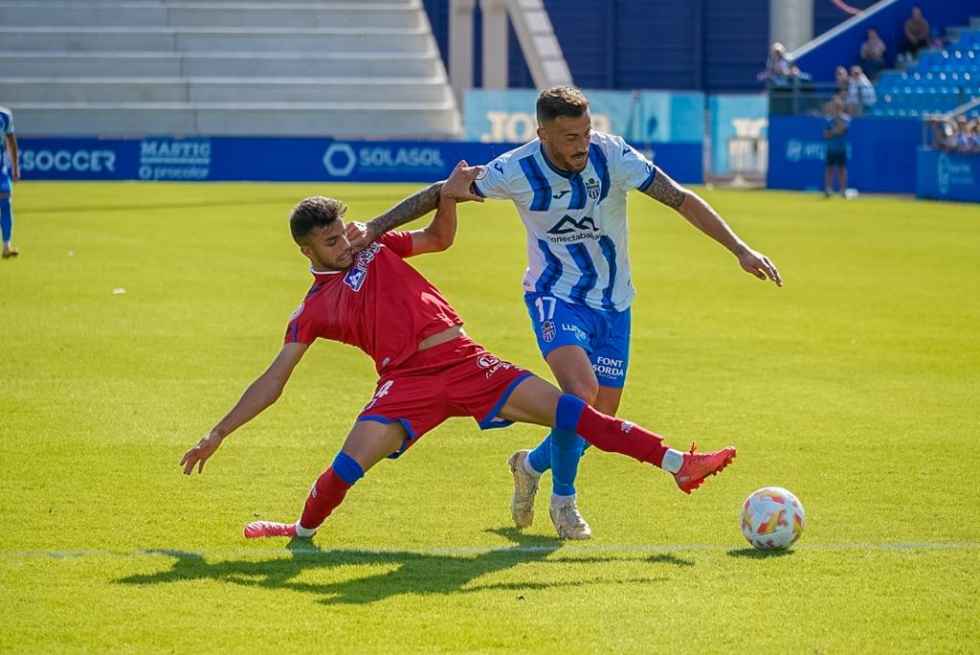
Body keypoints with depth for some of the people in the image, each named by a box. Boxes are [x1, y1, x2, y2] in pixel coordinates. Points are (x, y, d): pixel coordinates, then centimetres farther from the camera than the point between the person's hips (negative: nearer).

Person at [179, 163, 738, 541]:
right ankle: (304, 529, 6)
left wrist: (449, 197, -1)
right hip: (407, 381, -1)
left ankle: (677, 464, -13)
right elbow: (273, 381, 10)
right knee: (352, 462, -24)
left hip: (463, 360, 1)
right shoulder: (313, 311, 9)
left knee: (565, 408, -10)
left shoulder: (374, 245, 15)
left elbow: (440, 238, 20)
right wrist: (220, 433, 5)